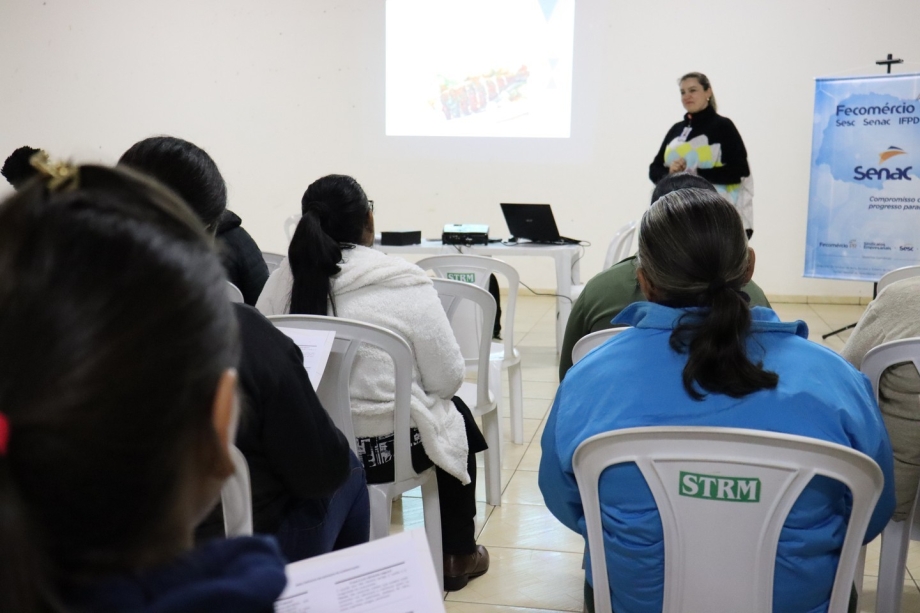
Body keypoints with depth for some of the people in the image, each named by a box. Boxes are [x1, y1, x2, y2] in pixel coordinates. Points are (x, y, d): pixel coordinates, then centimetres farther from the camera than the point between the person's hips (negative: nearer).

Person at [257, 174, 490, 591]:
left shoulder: (283, 282, -6)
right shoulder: (406, 284, -18)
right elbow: (448, 379, -12)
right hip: (388, 449, -4)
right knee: (457, 416, 29)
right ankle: (457, 557, 38)